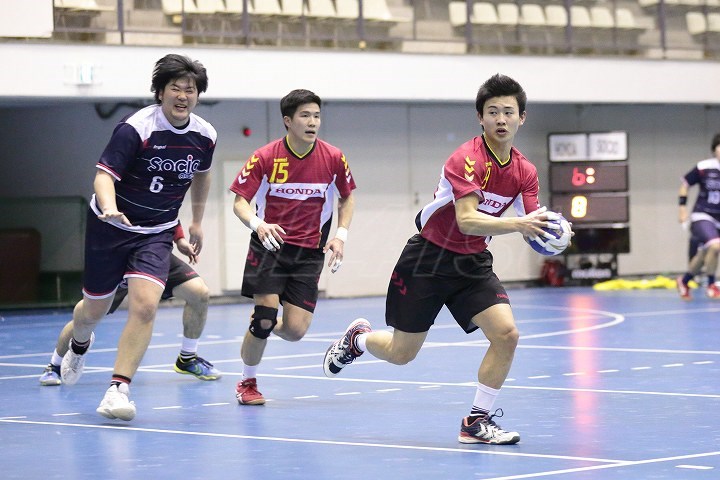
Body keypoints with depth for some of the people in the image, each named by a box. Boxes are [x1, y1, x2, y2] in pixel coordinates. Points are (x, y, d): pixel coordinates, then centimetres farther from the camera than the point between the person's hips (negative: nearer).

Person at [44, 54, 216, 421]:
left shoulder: (205, 136, -4)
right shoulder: (135, 128, -21)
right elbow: (104, 173, -28)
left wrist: (197, 221, 23)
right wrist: (109, 206, -48)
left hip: (157, 233, 3)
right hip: (111, 226, -2)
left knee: (145, 305, -20)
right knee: (95, 309, 12)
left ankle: (119, 389, -16)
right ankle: (78, 343, 50)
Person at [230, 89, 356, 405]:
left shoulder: (333, 158, -3)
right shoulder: (265, 157, -9)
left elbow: (347, 198, 12)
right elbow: (240, 201, -7)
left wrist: (340, 235, -2)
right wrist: (257, 224, -28)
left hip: (309, 252, 2)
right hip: (269, 245, -2)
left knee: (294, 331, -7)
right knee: (265, 315, -14)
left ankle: (261, 322, 31)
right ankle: (247, 382, 11)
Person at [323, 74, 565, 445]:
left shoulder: (524, 172, -3)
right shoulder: (467, 159, -23)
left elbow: (530, 228, -7)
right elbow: (467, 220, -33)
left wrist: (545, 230, -31)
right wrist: (519, 224, -46)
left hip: (473, 263, 5)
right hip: (428, 258, -5)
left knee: (506, 334, -17)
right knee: (401, 353, 5)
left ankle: (477, 421, -3)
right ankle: (358, 338, 41)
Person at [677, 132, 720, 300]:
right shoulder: (704, 167, -10)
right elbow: (685, 184, 4)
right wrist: (682, 208, -1)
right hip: (702, 217, -4)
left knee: (705, 257, 15)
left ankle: (684, 281, 41)